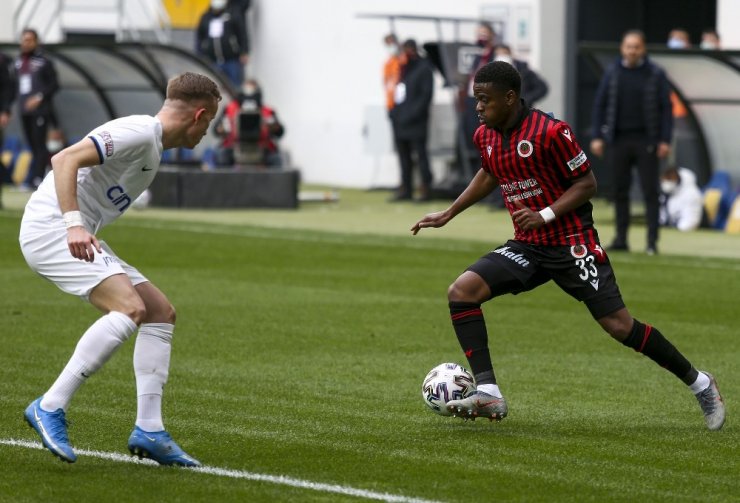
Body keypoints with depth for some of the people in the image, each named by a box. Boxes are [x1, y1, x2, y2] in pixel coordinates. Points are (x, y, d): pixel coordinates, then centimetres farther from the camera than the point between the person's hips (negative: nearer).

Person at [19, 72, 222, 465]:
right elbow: (65, 159, -23)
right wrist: (73, 224, -30)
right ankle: (50, 408, -22)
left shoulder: (153, 147, 19)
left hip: (78, 236, 11)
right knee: (130, 307, -26)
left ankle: (148, 429, 3)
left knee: (161, 312, 6)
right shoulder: (140, 132, -13)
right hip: (50, 228, -11)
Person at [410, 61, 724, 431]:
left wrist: (545, 215, -22)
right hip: (526, 246, 6)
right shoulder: (484, 137, 4)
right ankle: (488, 393, -17)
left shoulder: (550, 132, -17)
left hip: (571, 243, -6)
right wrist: (448, 215, 23)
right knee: (461, 291, -15)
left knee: (618, 325, -9)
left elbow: (587, 183, -11)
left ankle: (699, 383, 11)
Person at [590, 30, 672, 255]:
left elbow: (666, 108, 1)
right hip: (620, 140, 3)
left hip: (646, 141, -2)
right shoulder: (612, 73, 6)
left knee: (650, 191, -4)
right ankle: (621, 238, 11)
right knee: (620, 191, 5)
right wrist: (597, 137, 2)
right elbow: (599, 105, 9)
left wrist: (665, 141, -6)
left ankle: (652, 241, -3)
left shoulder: (655, 74, 0)